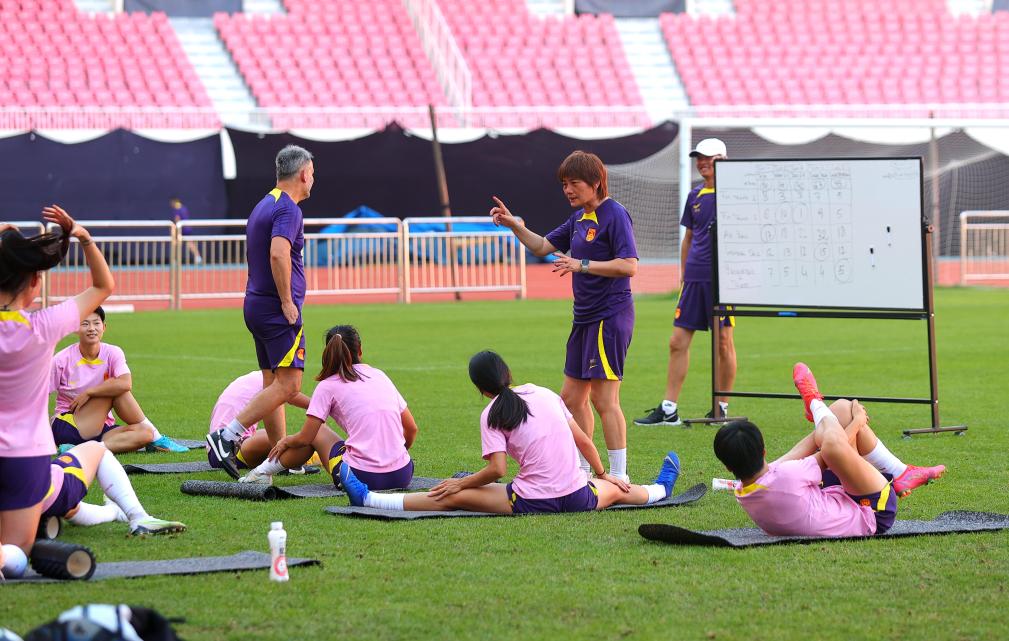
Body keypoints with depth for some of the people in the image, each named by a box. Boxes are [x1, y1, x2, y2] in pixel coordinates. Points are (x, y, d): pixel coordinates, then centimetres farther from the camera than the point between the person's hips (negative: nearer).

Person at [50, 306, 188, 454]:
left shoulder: (113, 353, -1)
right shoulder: (63, 359, -6)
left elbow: (126, 383, -20)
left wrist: (88, 393, -21)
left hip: (101, 430, 3)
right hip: (67, 427, -3)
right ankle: (157, 438, -16)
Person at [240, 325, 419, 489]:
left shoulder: (328, 385, 2)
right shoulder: (379, 375, 15)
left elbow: (304, 438, 4)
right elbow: (412, 429, 16)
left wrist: (285, 442, 25)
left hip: (361, 476, -4)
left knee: (315, 432, 23)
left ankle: (264, 472, 29)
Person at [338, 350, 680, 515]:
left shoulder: (492, 415, -3)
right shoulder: (544, 394, 11)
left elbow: (497, 470, -12)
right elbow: (583, 440, 15)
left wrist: (460, 484, 1)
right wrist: (602, 475, 28)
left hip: (533, 502, -4)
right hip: (577, 496, 4)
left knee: (451, 497, -1)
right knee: (615, 490, 35)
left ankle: (368, 498, -5)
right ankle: (661, 489, 61)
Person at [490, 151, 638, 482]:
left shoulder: (615, 215, -12)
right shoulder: (579, 218, 15)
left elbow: (629, 265, -21)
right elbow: (543, 246, 24)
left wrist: (582, 265, -24)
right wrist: (515, 225, 10)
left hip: (610, 316, -10)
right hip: (585, 318, 10)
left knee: (603, 398, -10)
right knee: (572, 398, 14)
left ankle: (619, 475, -6)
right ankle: (581, 469, 24)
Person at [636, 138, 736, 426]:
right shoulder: (695, 196, 15)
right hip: (694, 278, 6)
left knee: (723, 342, 0)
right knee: (678, 342, 1)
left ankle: (722, 407, 9)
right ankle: (668, 409, 3)